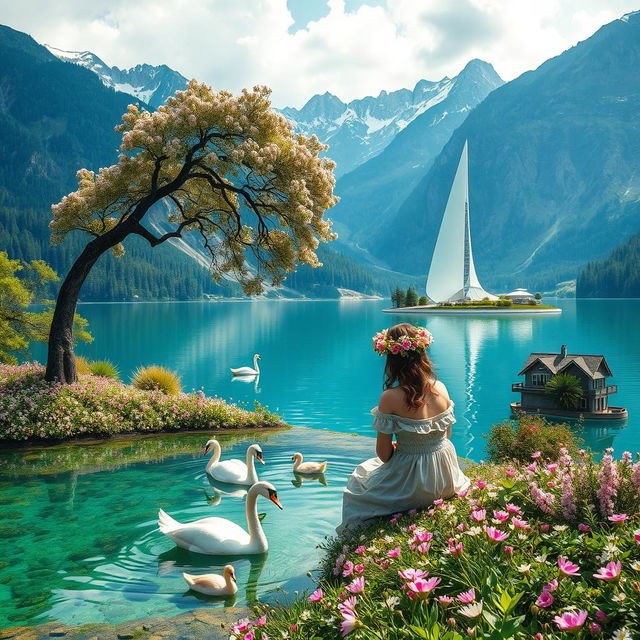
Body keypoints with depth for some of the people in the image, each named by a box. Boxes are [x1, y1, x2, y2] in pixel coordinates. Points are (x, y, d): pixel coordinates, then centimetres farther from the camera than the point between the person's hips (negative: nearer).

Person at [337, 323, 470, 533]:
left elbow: (384, 454, -17)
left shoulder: (390, 398, -25)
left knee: (360, 475, 27)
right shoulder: (441, 389, -9)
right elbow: (446, 436, 5)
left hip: (411, 485, -5)